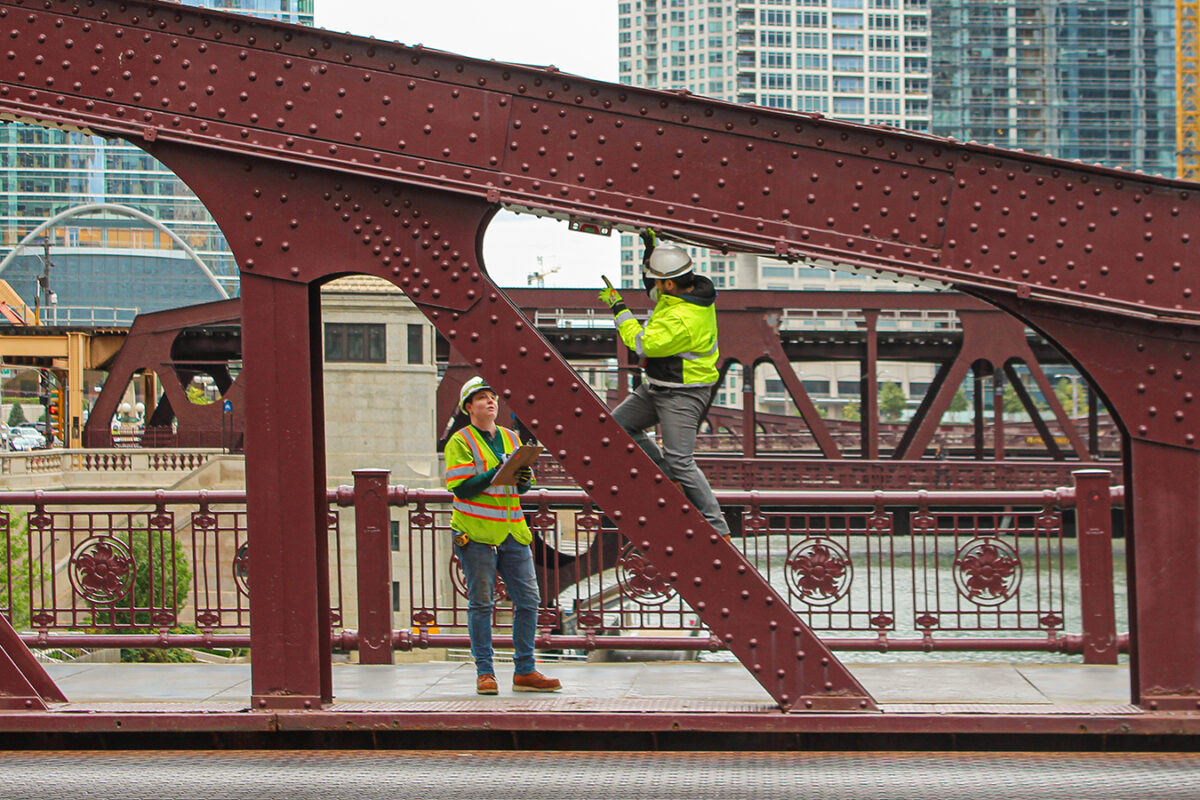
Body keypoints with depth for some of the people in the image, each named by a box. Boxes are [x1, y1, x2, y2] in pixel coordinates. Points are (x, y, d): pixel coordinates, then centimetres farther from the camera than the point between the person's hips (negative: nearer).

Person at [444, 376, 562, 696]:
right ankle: (484, 673, 5)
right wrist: (495, 474, -20)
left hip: (512, 531, 6)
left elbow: (523, 488, 17)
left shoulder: (511, 439, 15)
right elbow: (460, 488, -11)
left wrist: (524, 479, -6)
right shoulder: (460, 442, -2)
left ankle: (525, 672, 9)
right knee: (481, 603, -1)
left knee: (528, 599, 2)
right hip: (476, 533, -6)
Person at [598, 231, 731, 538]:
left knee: (679, 461, -13)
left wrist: (618, 308, -14)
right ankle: (668, 479, 21)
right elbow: (653, 288, 21)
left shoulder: (683, 319, -31)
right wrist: (651, 251, 8)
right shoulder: (693, 288, -1)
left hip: (683, 395, -10)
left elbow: (641, 343, -24)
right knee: (618, 425, 15)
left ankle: (717, 528, -6)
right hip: (657, 387, 10)